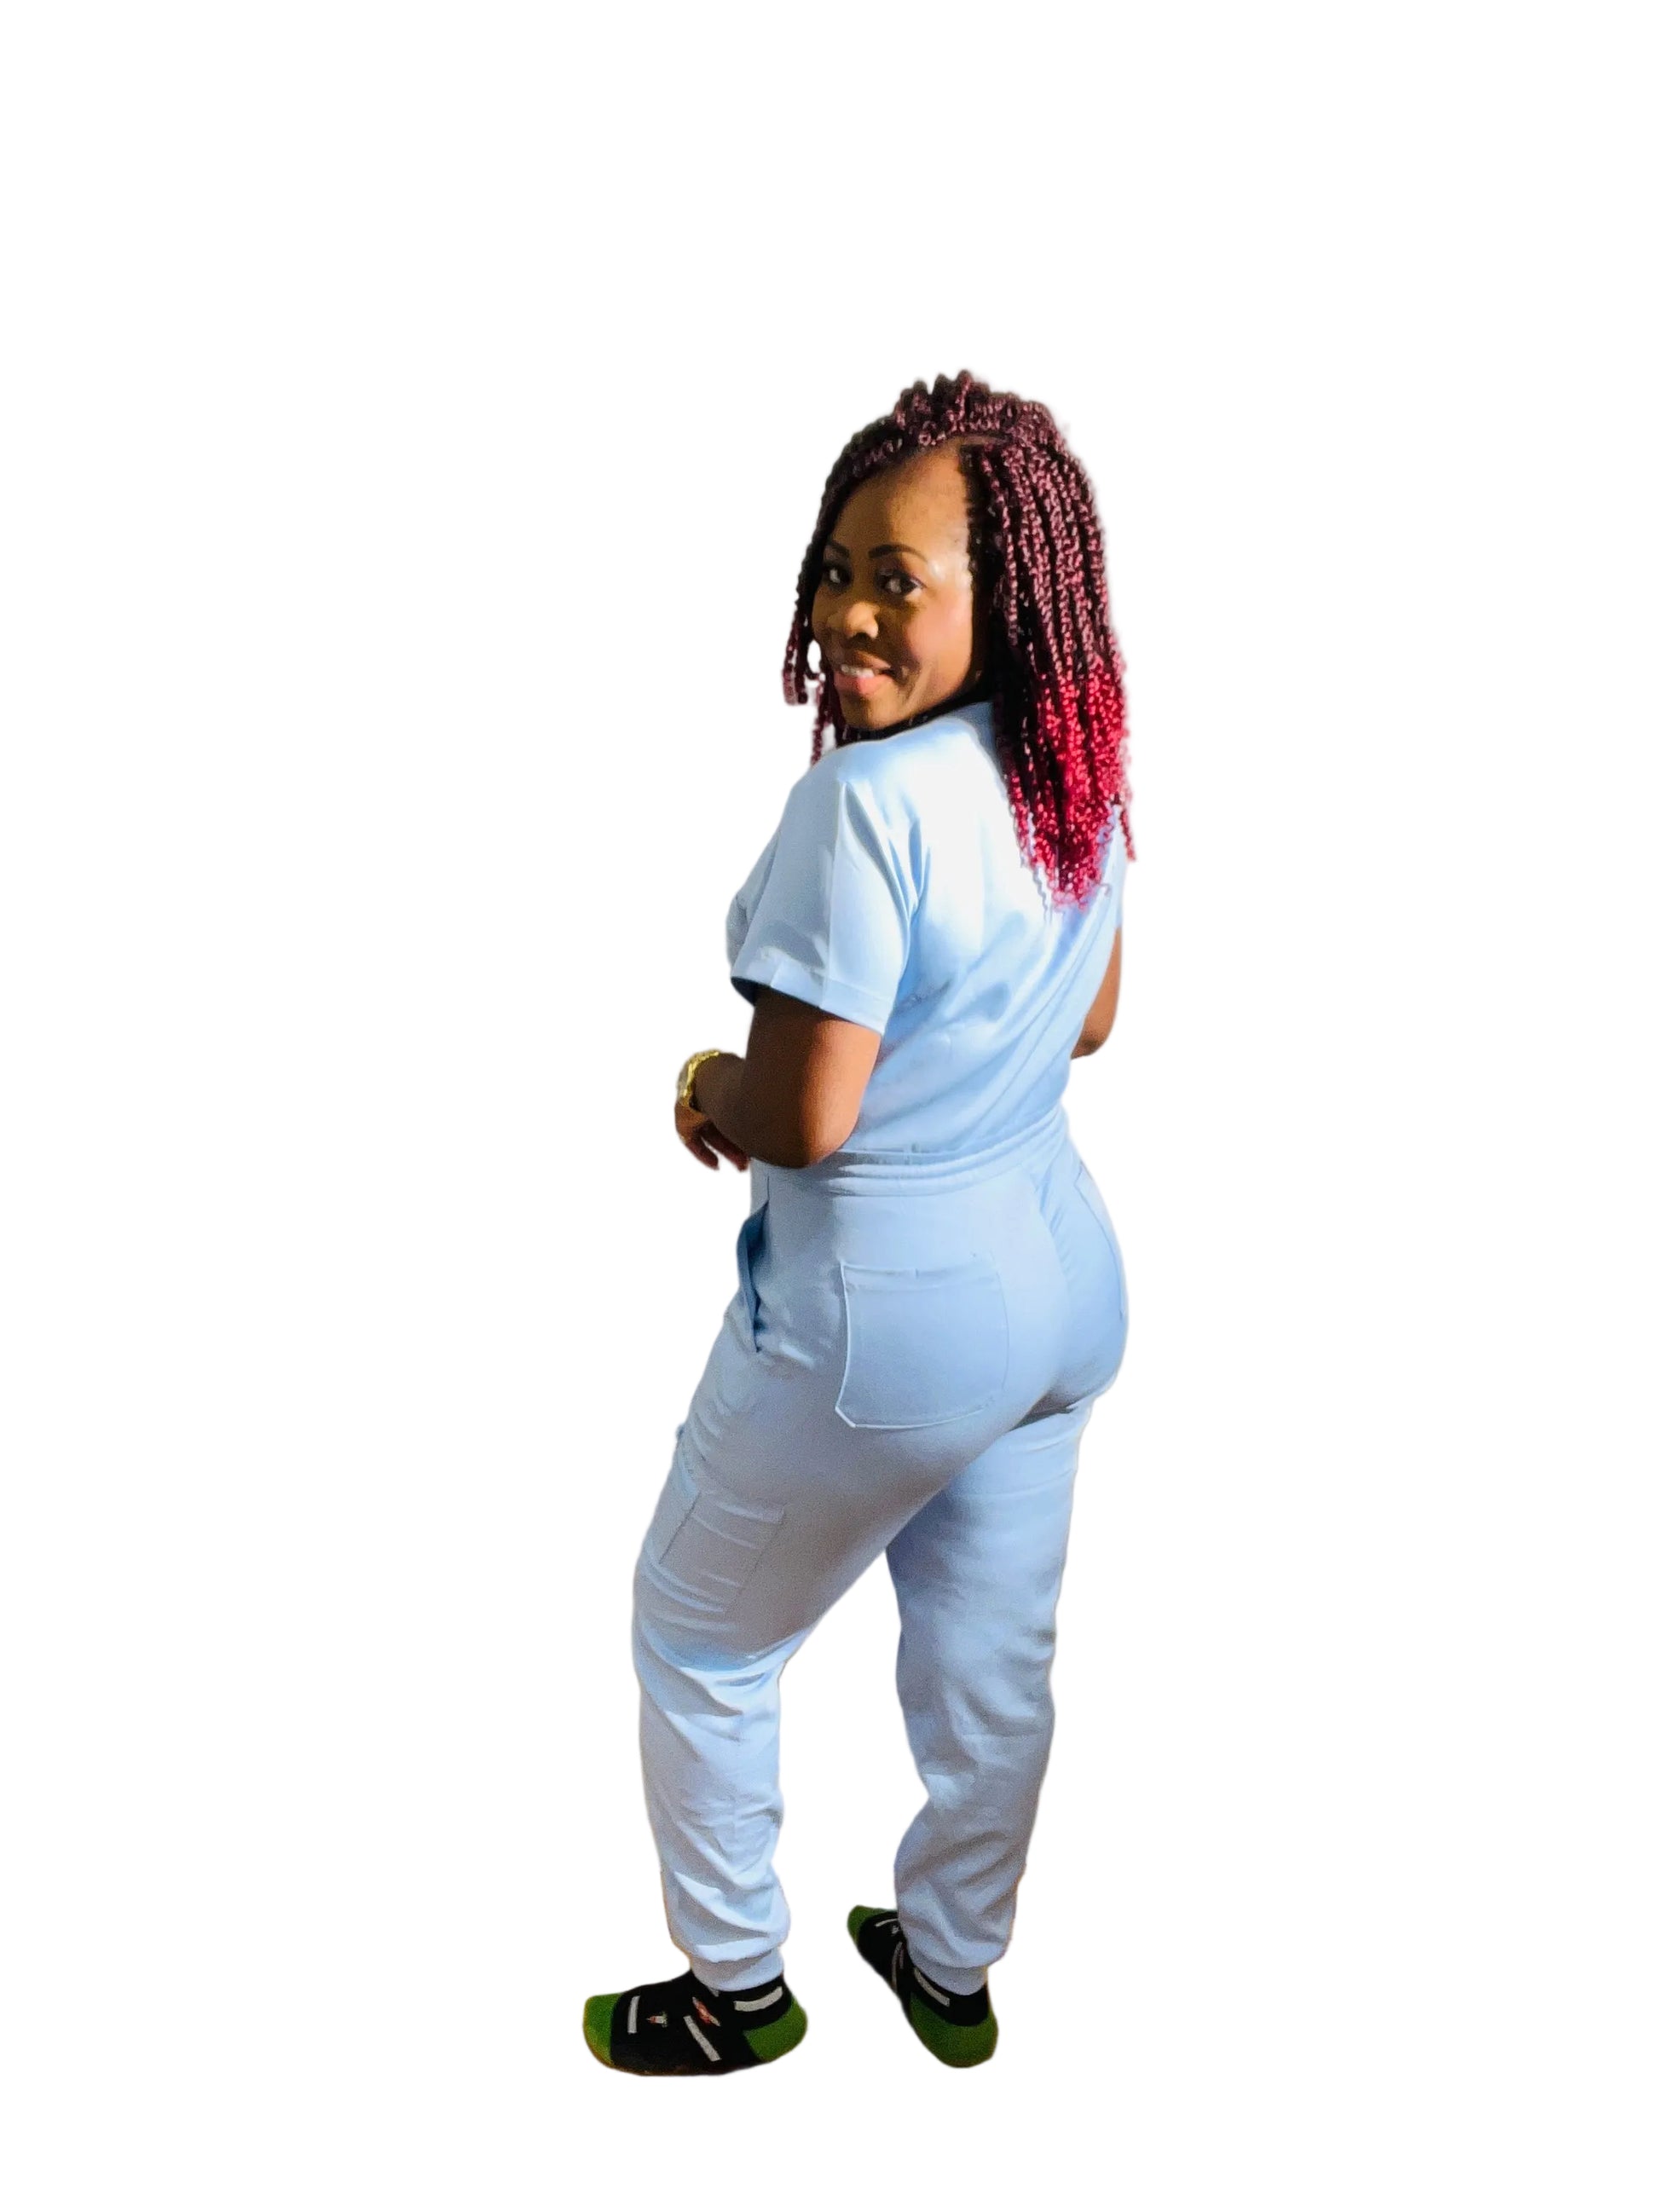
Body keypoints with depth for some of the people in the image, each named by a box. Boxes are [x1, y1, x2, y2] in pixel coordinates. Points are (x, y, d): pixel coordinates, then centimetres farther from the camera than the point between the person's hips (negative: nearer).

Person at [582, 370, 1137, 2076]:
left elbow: (802, 1119, -25)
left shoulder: (867, 799, -27)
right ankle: (952, 1967, 45)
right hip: (1061, 1281, 8)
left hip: (882, 1324, -8)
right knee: (991, 1659, 23)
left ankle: (736, 1989, 36)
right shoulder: (1078, 778, -1)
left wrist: (707, 1086, -4)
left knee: (697, 1640, 17)